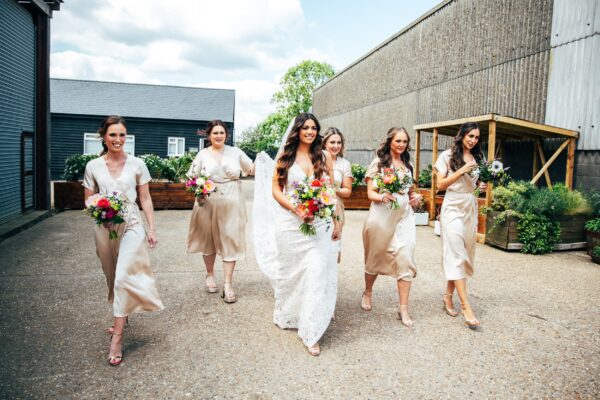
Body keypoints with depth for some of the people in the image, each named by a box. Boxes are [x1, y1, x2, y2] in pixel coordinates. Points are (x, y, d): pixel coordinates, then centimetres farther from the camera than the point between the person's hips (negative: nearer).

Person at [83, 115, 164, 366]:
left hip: (131, 225, -2)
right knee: (113, 278, 15)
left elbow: (145, 199, 3)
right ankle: (121, 317, 39)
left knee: (123, 278, -12)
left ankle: (117, 337, -7)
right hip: (104, 227, 3)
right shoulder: (93, 166, 3)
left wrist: (152, 228, 0)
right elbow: (88, 201, 8)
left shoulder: (136, 164, -1)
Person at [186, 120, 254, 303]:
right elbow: (192, 178, 4)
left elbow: (252, 169, 9)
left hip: (231, 205, 0)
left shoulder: (235, 152, 4)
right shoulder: (203, 154, 3)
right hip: (208, 204, 1)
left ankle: (228, 285, 2)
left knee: (230, 241, -3)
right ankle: (210, 274, 35)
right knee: (209, 239, 12)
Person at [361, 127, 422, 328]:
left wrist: (415, 197, 1)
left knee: (405, 259, -6)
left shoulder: (408, 165, 15)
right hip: (381, 216, -3)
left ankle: (403, 309, 1)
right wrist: (382, 197, -24)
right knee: (376, 257, 10)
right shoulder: (378, 162, 1)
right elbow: (370, 193, -3)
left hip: (404, 216, 3)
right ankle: (367, 293, 35)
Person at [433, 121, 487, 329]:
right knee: (457, 255, -9)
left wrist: (483, 185, -3)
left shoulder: (477, 158, 13)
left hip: (471, 209, 6)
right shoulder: (448, 156, -3)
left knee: (464, 255, 7)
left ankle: (448, 297, 20)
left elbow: (476, 183, 19)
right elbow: (441, 184, -7)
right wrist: (461, 170, -14)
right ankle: (466, 307, -10)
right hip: (453, 208, -6)